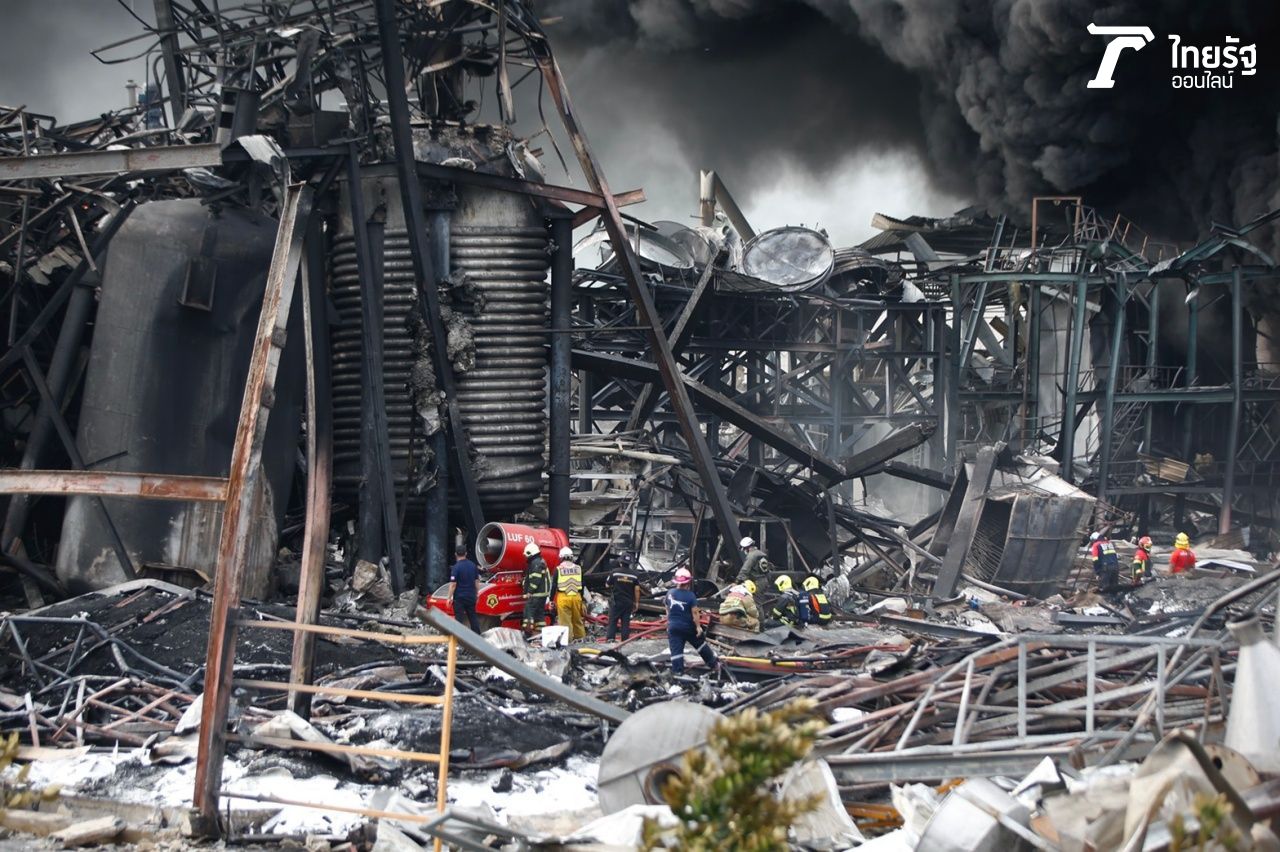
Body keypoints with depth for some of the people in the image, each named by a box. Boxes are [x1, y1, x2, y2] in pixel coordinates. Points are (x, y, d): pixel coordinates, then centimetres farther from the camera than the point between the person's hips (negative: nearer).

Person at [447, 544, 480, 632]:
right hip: (471, 596, 5)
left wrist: (449, 598, -10)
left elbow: (453, 584, -15)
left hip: (459, 597, -5)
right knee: (473, 617, 13)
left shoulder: (456, 567, -14)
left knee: (459, 618, 0)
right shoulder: (473, 565, 3)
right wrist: (476, 594, 19)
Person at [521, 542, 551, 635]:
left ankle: (528, 631, -17)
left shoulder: (536, 563, -15)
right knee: (540, 612, 14)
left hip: (536, 593, -11)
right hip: (543, 593, 11)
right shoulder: (541, 561, 19)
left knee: (529, 611, -11)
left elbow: (536, 579, -22)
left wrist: (529, 592, -20)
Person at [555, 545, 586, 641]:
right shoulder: (578, 568, 8)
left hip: (563, 597, -4)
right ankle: (581, 637, 20)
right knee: (577, 619, 15)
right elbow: (582, 585, 11)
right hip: (576, 597, 4)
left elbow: (554, 585, -1)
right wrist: (582, 599, 18)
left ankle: (567, 639, -2)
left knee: (565, 621, -1)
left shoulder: (558, 569, -2)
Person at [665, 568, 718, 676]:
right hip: (688, 627, -2)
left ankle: (677, 670, 0)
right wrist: (698, 627, -10)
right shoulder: (690, 596, -16)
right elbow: (694, 613, -17)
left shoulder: (670, 593, -2)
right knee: (700, 644, 15)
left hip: (673, 627, 2)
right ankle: (713, 664, 27)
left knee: (676, 650, 4)